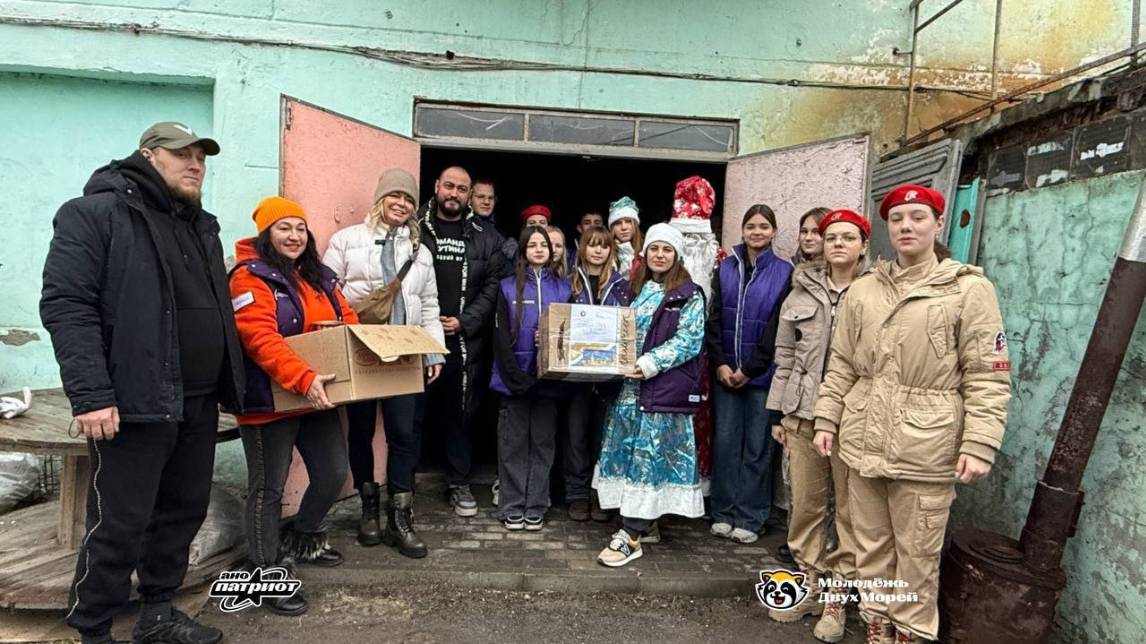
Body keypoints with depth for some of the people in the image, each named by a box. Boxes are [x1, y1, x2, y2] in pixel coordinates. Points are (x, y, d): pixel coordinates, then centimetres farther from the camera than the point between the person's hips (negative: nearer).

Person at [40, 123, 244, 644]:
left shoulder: (201, 226, 18)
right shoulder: (96, 213, -6)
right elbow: (66, 306, -14)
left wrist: (227, 385, 17)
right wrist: (90, 395, -21)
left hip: (197, 404, 8)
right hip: (134, 404, -7)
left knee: (184, 511, 15)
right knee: (120, 524, 1)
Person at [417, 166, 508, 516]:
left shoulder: (484, 237, 9)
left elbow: (492, 286, 4)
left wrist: (464, 322, -7)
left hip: (465, 340, 2)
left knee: (461, 413, 10)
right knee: (412, 412, 5)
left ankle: (460, 484, 24)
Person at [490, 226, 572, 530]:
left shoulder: (562, 288, 9)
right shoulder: (508, 287, 2)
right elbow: (501, 335, -4)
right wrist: (516, 376, -13)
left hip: (548, 377, 2)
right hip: (515, 376, -2)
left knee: (542, 442, 7)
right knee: (514, 443, 4)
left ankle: (536, 508, 15)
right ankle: (512, 508, 12)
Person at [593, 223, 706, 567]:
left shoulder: (689, 295, -1)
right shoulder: (635, 289, 15)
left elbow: (689, 341, -10)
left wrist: (651, 363, -19)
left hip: (664, 389, -6)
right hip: (629, 384, 6)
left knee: (648, 454, -5)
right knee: (628, 452, 6)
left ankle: (630, 536, -2)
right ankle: (642, 521, 18)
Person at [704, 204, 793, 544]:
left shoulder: (784, 273, 0)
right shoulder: (726, 268, 8)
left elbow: (777, 327, -6)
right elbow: (714, 319, 5)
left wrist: (749, 369, -10)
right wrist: (720, 363, -6)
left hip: (761, 372, -2)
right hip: (725, 371, 2)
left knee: (757, 444, 3)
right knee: (725, 440, 6)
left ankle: (750, 517, 13)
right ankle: (723, 512, 17)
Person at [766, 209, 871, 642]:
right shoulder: (801, 292, 8)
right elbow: (785, 357, 10)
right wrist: (780, 413, 9)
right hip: (803, 413, 3)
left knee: (850, 509, 5)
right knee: (805, 504, 10)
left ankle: (837, 599, 19)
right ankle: (808, 586, 26)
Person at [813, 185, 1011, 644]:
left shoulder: (970, 289, -3)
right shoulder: (862, 290, 9)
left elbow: (989, 378, -6)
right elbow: (841, 365, 12)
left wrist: (980, 445, -13)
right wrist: (826, 421, 8)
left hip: (926, 449, -4)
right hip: (863, 442, 4)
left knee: (917, 557, 7)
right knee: (871, 549, 15)